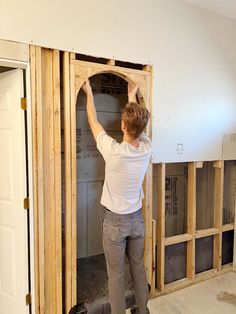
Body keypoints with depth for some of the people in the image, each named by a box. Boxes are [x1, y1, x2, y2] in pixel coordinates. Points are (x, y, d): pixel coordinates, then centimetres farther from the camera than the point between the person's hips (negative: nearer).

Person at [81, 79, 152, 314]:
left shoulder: (113, 151, -24)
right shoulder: (146, 148, -11)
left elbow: (94, 123, -7)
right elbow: (138, 128, 10)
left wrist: (89, 93, 8)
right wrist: (132, 96, 23)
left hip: (115, 221, -5)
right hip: (137, 218, 5)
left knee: (116, 275, 9)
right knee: (138, 268, 21)